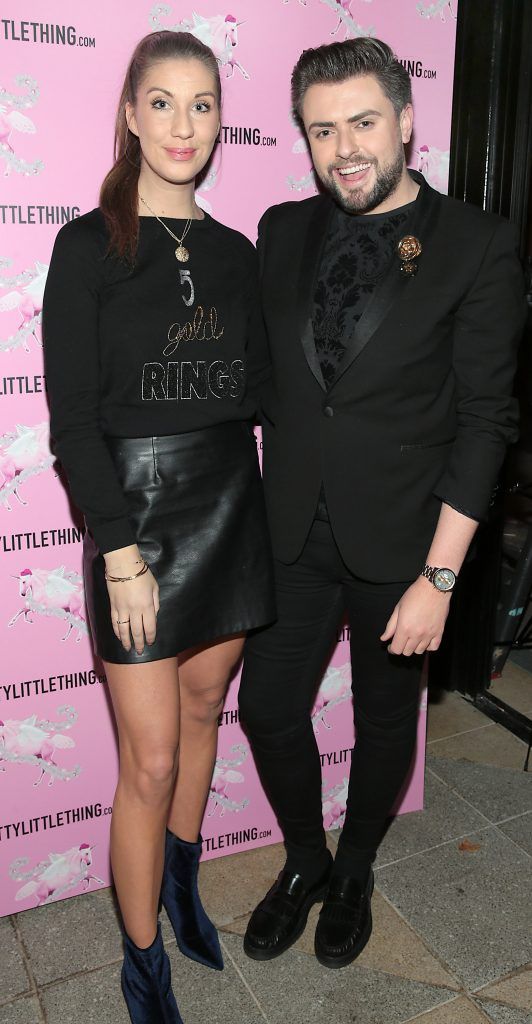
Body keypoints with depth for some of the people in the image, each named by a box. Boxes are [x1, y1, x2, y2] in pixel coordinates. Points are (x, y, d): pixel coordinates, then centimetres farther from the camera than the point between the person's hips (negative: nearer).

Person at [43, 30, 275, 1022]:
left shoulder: (235, 252, 9)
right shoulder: (89, 247, -6)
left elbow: (262, 391, 12)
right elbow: (72, 420, -11)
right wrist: (122, 553, -14)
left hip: (232, 508, 5)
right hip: (138, 512, -5)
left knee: (202, 712, 18)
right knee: (151, 761, 2)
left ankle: (181, 884, 43)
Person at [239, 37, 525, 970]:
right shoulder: (283, 231, 4)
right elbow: (263, 375, 9)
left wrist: (438, 578, -14)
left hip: (398, 540, -3)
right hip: (293, 531, 4)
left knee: (385, 721, 15)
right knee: (267, 707, 10)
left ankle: (354, 873, 44)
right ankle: (304, 862, 39)